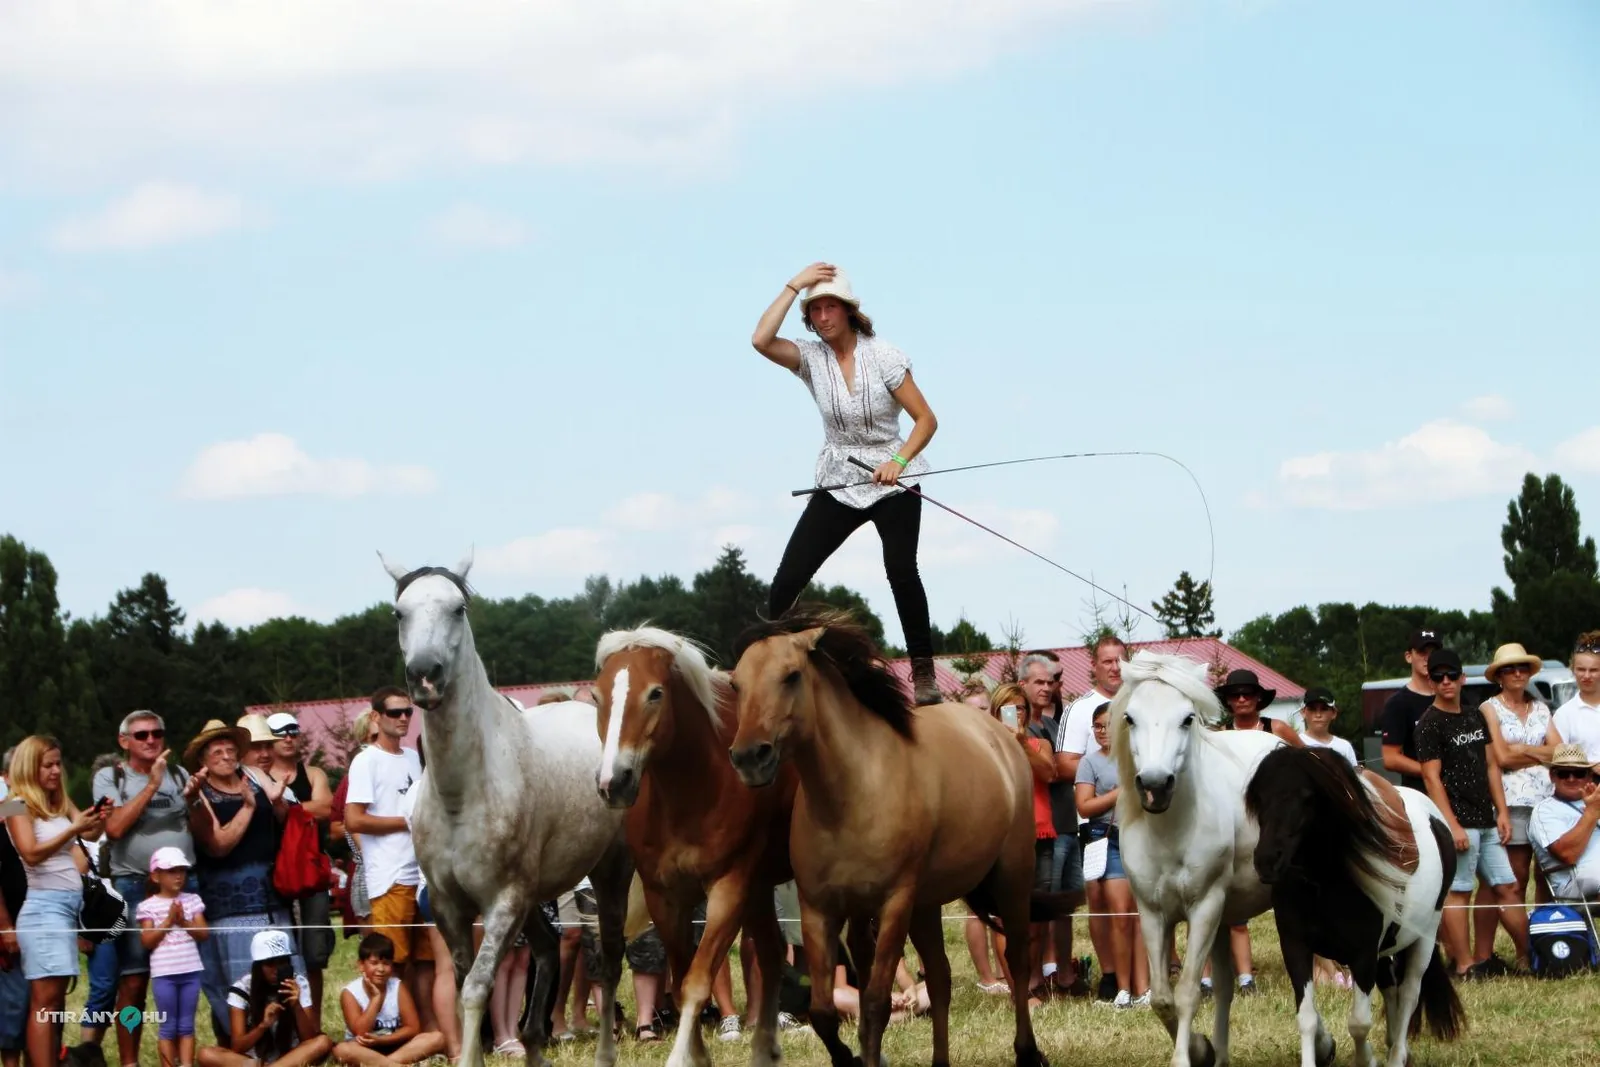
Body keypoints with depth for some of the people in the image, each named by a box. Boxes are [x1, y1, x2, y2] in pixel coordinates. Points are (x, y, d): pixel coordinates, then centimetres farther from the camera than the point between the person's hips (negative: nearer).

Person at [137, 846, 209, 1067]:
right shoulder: (148, 906, -1)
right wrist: (169, 920, -12)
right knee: (168, 1026, 1)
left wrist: (184, 921, -12)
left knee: (186, 1025, 5)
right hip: (164, 973, -3)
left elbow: (204, 933, 3)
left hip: (191, 971, 3)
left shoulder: (192, 900, 8)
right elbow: (147, 941, -7)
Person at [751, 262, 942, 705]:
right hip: (838, 483, 3)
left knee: (901, 570, -23)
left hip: (892, 480, -3)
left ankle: (923, 675, -17)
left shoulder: (883, 356, -9)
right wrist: (794, 286, -18)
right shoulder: (812, 358, -2)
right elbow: (761, 340, -21)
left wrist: (899, 461, -25)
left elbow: (926, 420, -8)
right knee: (788, 579, -7)